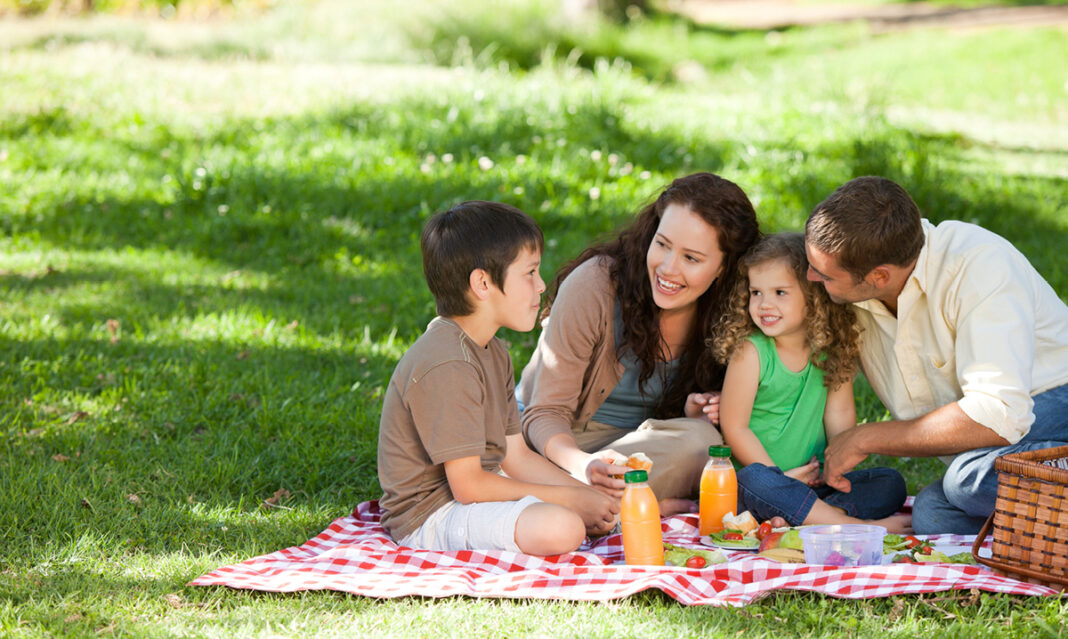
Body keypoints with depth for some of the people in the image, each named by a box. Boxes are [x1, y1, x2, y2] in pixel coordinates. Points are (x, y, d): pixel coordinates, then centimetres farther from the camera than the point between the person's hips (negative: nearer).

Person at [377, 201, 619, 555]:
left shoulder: (493, 352, 11)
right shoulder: (447, 366, -24)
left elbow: (515, 455, 11)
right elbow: (467, 486, -24)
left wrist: (589, 495, -3)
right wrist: (571, 499, -18)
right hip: (430, 517, -10)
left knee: (606, 511, 11)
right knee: (562, 528, -31)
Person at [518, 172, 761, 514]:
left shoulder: (722, 308, -8)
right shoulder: (593, 285, -21)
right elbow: (546, 412, -18)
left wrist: (696, 411, -16)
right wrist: (584, 465, -39)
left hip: (641, 443, 4)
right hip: (562, 443, -4)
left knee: (700, 435, -31)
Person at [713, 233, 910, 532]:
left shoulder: (832, 350, 2)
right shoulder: (750, 351, -11)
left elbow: (839, 413, 2)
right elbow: (734, 428, -11)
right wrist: (781, 477, -14)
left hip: (816, 483, 5)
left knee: (892, 483, -9)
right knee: (755, 479, -37)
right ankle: (861, 526, -35)